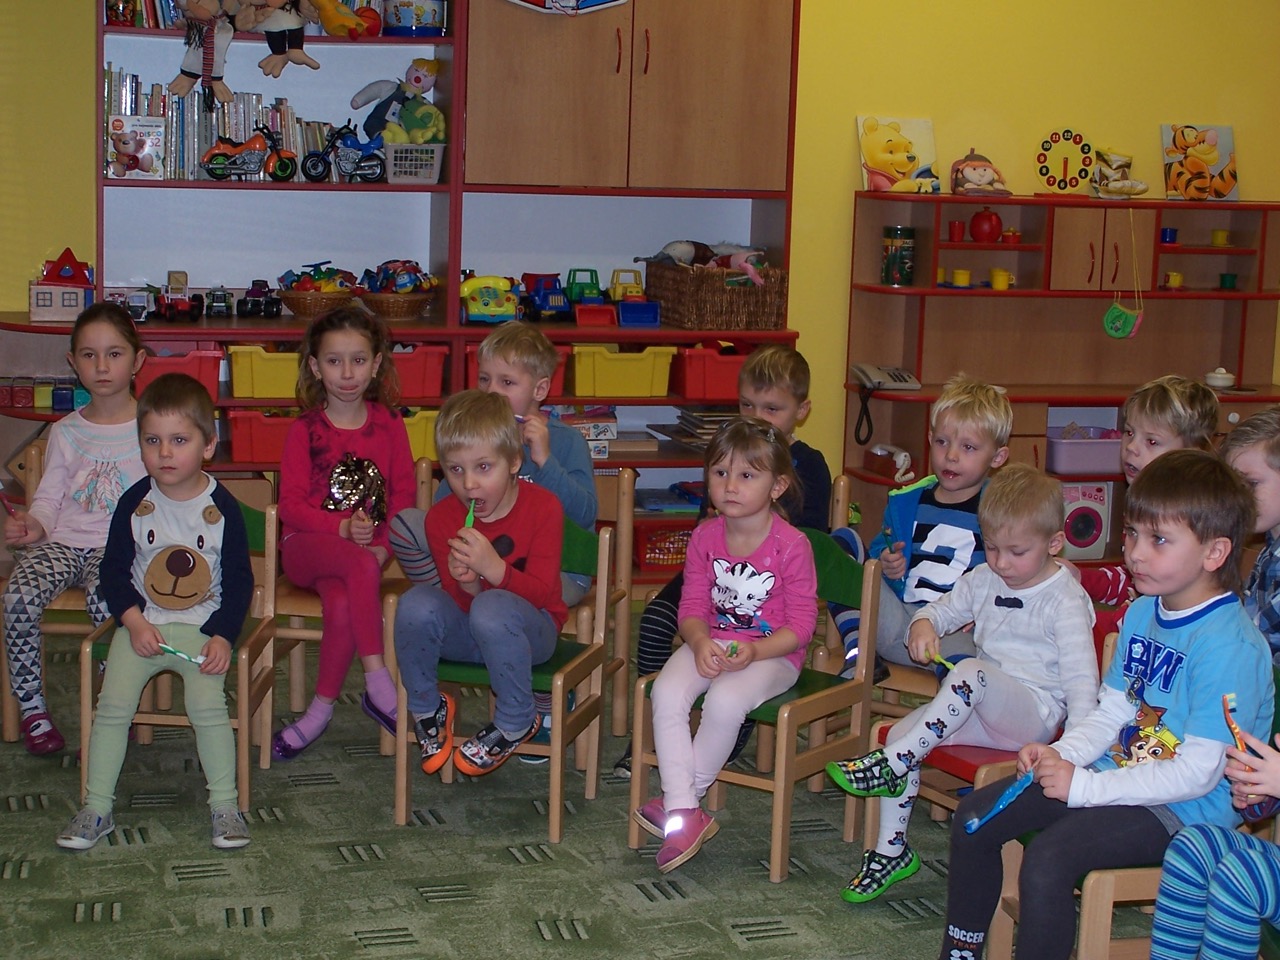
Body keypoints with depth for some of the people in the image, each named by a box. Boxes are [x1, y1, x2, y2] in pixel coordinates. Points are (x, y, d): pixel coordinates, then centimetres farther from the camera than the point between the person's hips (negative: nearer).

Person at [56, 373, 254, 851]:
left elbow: (239, 580, 0)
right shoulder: (135, 503, -1)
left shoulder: (222, 507, -4)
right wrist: (134, 622, -10)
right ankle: (96, 807, -1)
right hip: (140, 624, 2)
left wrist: (222, 637, -12)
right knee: (113, 704, -13)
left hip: (203, 627, -2)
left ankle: (224, 805, -6)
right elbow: (113, 570, 4)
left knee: (208, 704, -21)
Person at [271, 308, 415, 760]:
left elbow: (403, 496, 6)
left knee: (342, 604, -33)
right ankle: (378, 681, -29)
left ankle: (322, 707, -17)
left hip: (368, 549, 1)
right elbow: (291, 505, -4)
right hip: (306, 548, -1)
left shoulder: (388, 425, 7)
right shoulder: (305, 430, 2)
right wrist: (343, 528, -19)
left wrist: (383, 545, -11)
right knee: (361, 566, -35)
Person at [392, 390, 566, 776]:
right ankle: (427, 709, -2)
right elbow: (460, 603, -5)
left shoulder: (543, 507, -14)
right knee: (416, 603, -28)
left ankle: (515, 724, -15)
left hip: (532, 630, -3)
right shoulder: (442, 517, -5)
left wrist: (493, 567, -36)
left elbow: (541, 592, -18)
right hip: (466, 630, 3)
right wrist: (466, 584, -31)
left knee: (492, 608, -38)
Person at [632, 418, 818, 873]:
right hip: (710, 643, 5)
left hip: (773, 653, -4)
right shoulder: (705, 537, 2)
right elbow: (692, 605, 4)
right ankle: (685, 816, -24)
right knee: (667, 691, -24)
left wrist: (753, 651, -25)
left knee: (726, 700, -33)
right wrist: (701, 643, -18)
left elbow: (801, 623, -11)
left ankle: (681, 798, -13)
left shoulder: (791, 545, -12)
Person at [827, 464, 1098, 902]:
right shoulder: (985, 580, 10)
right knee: (902, 731, -13)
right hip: (983, 712, 7)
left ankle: (891, 765, -28)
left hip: (1036, 713, -7)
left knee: (971, 671, -34)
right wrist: (923, 624, -3)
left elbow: (1081, 678, -16)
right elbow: (944, 609, 24)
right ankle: (891, 849, -1)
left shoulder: (1065, 600, -10)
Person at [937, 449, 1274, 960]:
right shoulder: (1141, 613, 6)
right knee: (974, 817, 7)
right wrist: (1061, 754, -5)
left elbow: (1198, 773, -25)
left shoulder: (1228, 645, -23)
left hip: (1184, 808, -9)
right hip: (1117, 771, 9)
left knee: (1048, 858, -29)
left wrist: (1084, 785, -24)